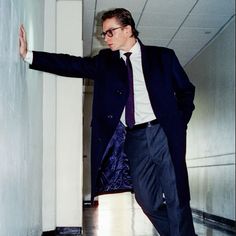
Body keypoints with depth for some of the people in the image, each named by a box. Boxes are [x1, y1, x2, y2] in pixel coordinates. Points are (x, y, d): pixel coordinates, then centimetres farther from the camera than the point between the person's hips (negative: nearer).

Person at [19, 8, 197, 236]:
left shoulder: (162, 56, 6)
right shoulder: (105, 61, 12)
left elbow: (186, 91, 11)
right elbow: (72, 65, 1)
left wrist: (179, 124, 0)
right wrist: (28, 55, -7)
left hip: (164, 133, -2)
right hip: (134, 138, 3)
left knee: (177, 199, -2)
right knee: (147, 199, 3)